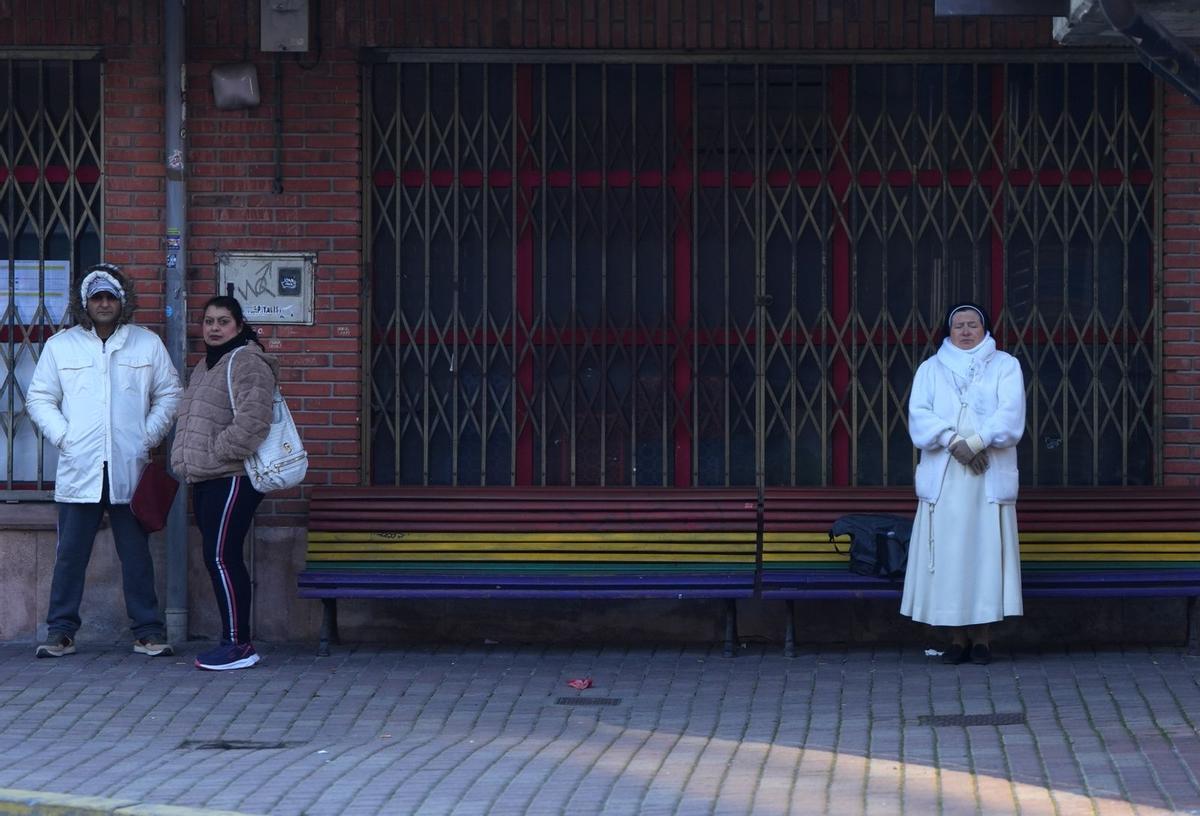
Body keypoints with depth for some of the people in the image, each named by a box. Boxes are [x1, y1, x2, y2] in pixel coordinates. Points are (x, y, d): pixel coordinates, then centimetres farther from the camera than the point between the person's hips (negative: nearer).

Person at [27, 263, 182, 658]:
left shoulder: (147, 344, 8)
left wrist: (150, 437, 0)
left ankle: (148, 631, 8)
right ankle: (61, 632, 8)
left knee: (137, 554, 3)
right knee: (70, 555, 2)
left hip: (130, 469, 0)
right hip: (79, 469, 0)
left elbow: (168, 395, 12)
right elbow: (39, 399, 9)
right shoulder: (60, 346, 7)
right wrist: (63, 436, -4)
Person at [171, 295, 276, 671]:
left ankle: (238, 644, -9)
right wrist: (184, 460, 17)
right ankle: (237, 641, 14)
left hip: (233, 477, -10)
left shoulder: (247, 363, -11)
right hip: (205, 479, 10)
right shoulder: (205, 367, 21)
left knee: (221, 557, -13)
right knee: (219, 559, 9)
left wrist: (215, 453, -17)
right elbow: (190, 420, 31)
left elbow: (252, 422, -22)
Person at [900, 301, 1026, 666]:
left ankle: (983, 637, -3)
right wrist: (954, 441, -15)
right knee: (948, 551, -3)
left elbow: (1010, 415, -3)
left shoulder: (1005, 366, 11)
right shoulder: (930, 369, 15)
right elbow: (919, 415, 0)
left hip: (990, 476, -1)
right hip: (944, 477, 1)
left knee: (987, 550, -6)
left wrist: (975, 443, -16)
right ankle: (959, 636, 2)